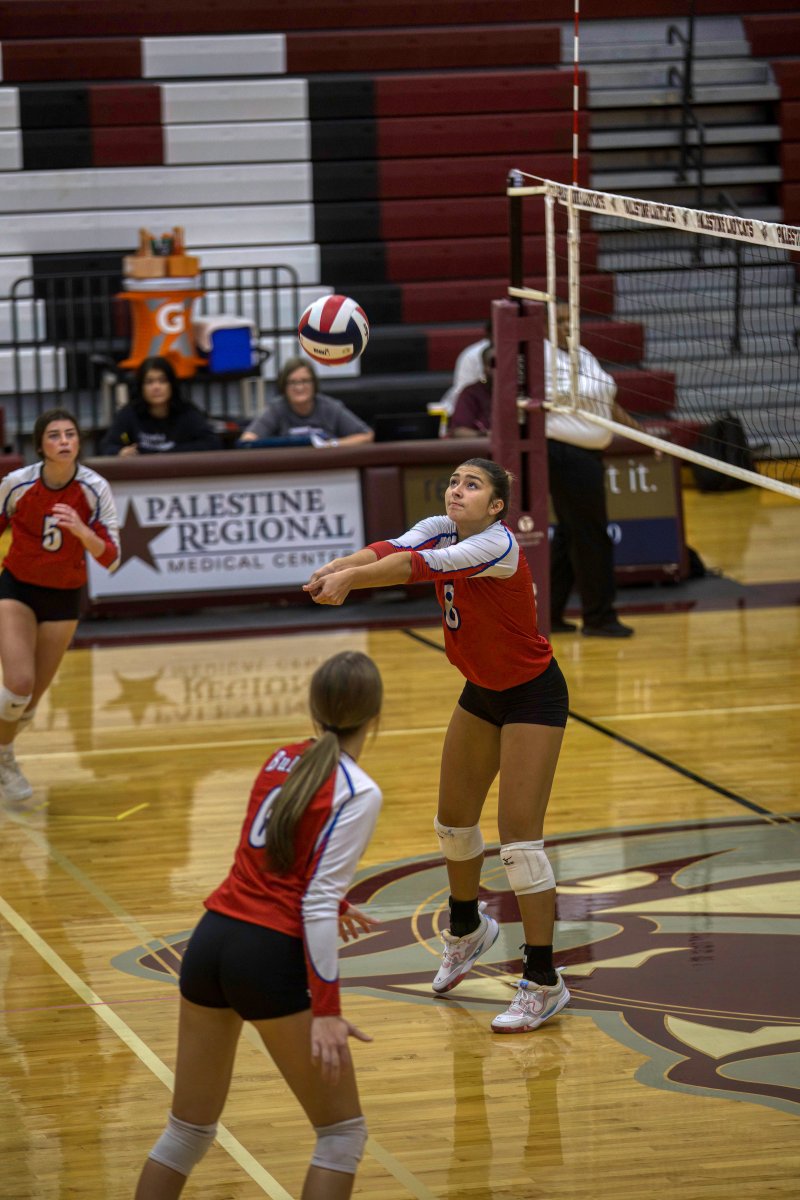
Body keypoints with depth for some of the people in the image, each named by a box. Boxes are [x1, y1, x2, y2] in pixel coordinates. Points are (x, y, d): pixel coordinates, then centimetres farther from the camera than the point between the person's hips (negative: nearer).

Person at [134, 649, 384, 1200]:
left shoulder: (283, 761, 12)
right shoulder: (358, 793, -10)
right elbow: (316, 905, -16)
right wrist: (326, 1010, -17)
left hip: (211, 941, 7)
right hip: (272, 957, -7)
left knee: (189, 1131, 17)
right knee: (343, 1133, 8)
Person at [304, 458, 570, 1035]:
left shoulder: (499, 545, -27)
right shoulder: (439, 530, -7)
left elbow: (423, 566, -42)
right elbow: (393, 550, -25)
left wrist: (352, 577, -54)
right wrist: (336, 567, -45)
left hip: (533, 696, -8)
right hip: (482, 690, 8)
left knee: (519, 835, -12)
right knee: (455, 819, 18)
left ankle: (544, 982, -6)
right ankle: (467, 929, 44)